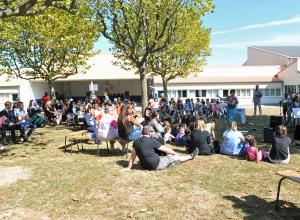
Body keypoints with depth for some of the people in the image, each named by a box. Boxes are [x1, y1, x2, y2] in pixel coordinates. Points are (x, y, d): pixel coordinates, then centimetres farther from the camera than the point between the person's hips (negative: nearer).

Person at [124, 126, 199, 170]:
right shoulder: (152, 141, -15)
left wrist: (129, 167, 6)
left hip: (145, 166, 7)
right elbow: (166, 149, -5)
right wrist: (175, 153, 12)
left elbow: (133, 155, 0)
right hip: (156, 164, -7)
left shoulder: (136, 142, 0)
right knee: (174, 158, 13)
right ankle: (191, 156, 35)